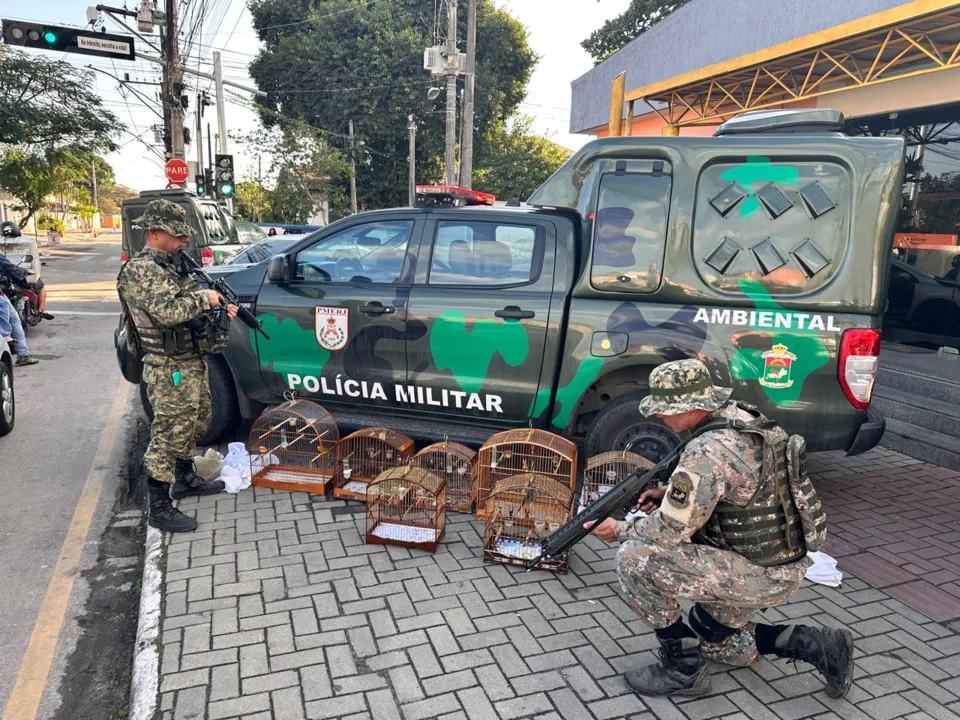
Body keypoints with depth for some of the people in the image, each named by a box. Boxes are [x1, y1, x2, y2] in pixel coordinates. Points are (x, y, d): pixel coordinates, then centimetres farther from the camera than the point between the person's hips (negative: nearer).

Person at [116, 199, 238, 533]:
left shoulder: (172, 264, 14)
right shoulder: (140, 270, -16)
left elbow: (188, 305, 23)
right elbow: (168, 312, -29)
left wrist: (219, 307, 5)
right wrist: (204, 298, -15)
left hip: (193, 362, 10)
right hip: (170, 368, -10)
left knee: (194, 423, 22)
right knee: (168, 434, -5)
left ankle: (186, 480, 40)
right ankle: (160, 509, 5)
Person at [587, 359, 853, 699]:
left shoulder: (708, 450, -27)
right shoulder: (743, 419, 2)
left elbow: (670, 532, -21)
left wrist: (621, 530, -3)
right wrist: (671, 493, 7)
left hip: (761, 574, -10)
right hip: (784, 564, 10)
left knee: (634, 559, -16)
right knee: (711, 638, 28)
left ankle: (683, 668, 0)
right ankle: (816, 645, 19)